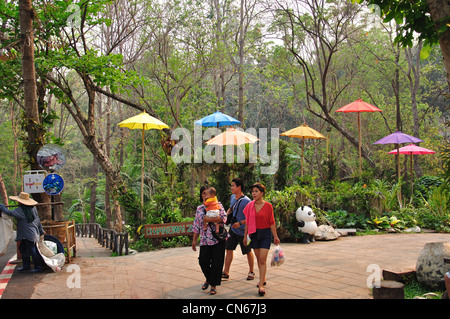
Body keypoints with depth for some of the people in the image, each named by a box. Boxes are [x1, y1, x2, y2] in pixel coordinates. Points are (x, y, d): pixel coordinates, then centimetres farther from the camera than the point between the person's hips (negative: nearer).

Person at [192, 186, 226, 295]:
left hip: (219, 238, -3)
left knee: (217, 263, -3)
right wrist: (194, 240, 10)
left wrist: (208, 219, -19)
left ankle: (213, 285, 12)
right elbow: (196, 225, 14)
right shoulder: (199, 208, 13)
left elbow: (223, 218, -13)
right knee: (203, 261, -4)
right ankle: (208, 279, 25)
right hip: (205, 240, 3)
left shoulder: (218, 205, 3)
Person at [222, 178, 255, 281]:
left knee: (248, 252, 10)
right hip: (233, 229, 7)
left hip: (243, 231, -6)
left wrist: (240, 223, -27)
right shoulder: (232, 197, 3)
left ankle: (251, 272, 27)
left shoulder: (246, 201, -20)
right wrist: (226, 215, 5)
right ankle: (226, 272, 15)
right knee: (229, 249, 7)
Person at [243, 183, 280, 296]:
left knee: (262, 259, -9)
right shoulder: (250, 206, 1)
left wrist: (275, 236, -1)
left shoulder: (268, 206, -8)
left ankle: (261, 286, -8)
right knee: (258, 258, 13)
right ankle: (263, 279, 31)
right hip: (254, 234, 4)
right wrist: (245, 236, 10)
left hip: (265, 233, -4)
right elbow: (247, 222, 8)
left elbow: (272, 222, -3)